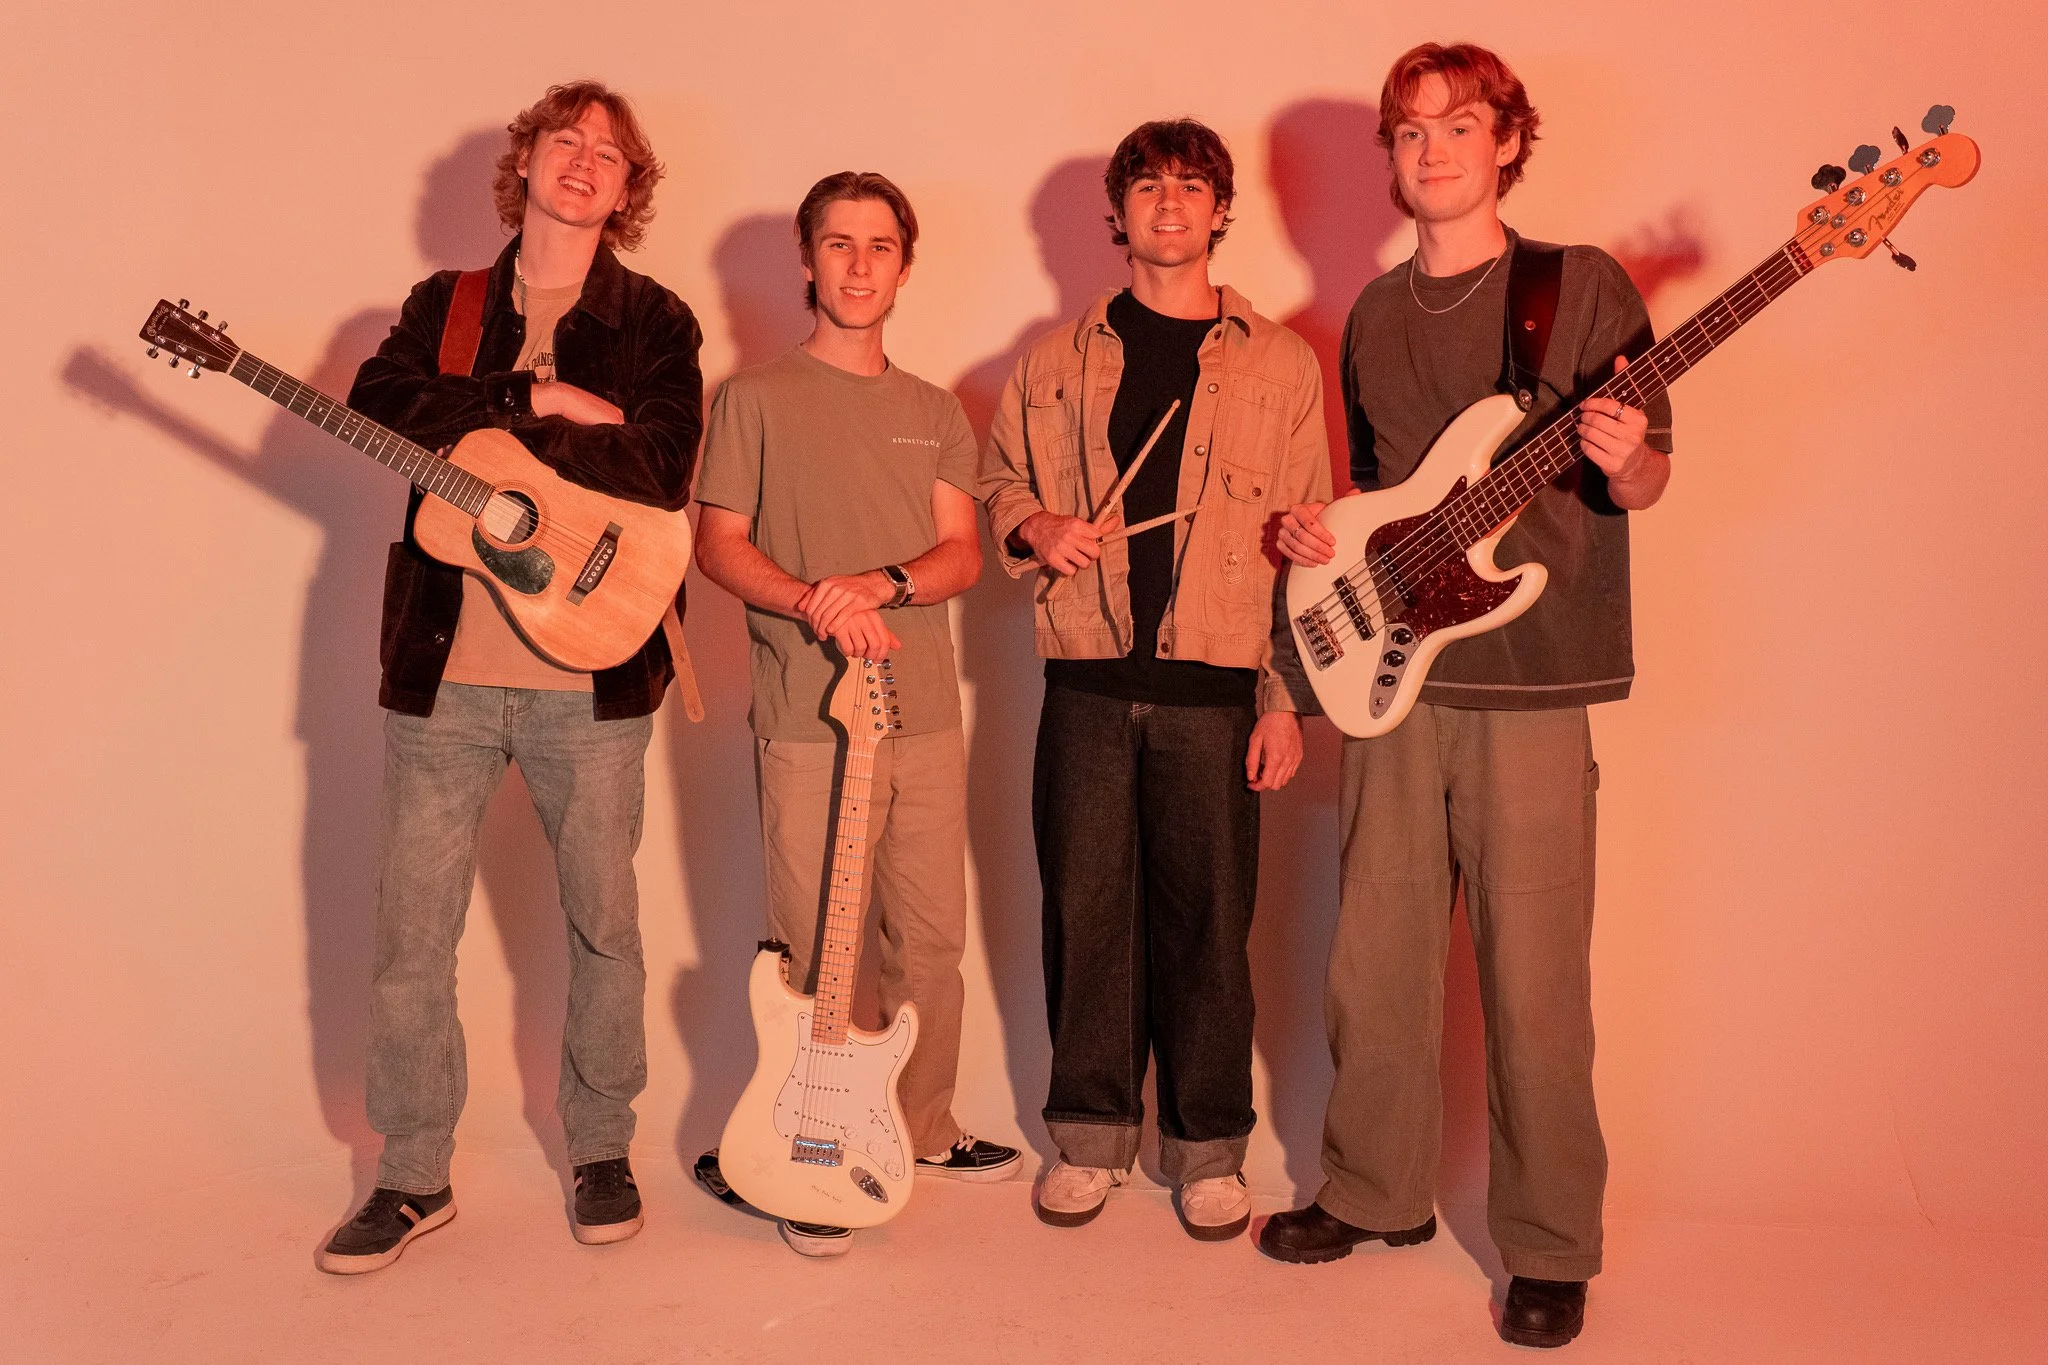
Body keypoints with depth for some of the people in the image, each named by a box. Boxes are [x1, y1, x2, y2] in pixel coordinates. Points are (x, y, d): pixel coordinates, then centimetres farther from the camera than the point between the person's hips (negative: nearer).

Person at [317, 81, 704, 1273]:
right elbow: (380, 404, -8)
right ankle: (414, 1177, 22)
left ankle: (603, 1151, 28)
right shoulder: (445, 305, 12)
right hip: (441, 671, 2)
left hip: (591, 674, -2)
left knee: (604, 924, 9)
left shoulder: (653, 323, 4)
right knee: (411, 931, 5)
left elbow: (658, 472, -12)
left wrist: (484, 434, -14)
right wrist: (538, 397, -14)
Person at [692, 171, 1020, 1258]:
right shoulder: (757, 397, 3)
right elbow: (718, 547, 0)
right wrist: (813, 602, -17)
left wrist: (881, 582, -12)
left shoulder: (934, 412, 15)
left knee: (931, 939, 11)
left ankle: (923, 1129, 28)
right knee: (816, 951, 0)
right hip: (806, 719, -4)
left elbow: (963, 553, 7)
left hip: (926, 716, 4)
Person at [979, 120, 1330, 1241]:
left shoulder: (1278, 363, 6)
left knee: (1209, 921, 3)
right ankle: (1091, 1134, 23)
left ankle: (1208, 1148, 20)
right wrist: (1035, 526, -3)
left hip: (1215, 689, -1)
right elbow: (997, 484, 21)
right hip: (1087, 684, 2)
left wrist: (1288, 698, -3)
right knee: (1085, 911, 6)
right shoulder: (1060, 359, 12)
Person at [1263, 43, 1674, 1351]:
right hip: (1394, 672, 5)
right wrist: (1324, 531, 3)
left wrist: (1623, 462, -22)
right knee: (1377, 960, 10)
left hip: (1528, 685, -5)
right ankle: (1378, 1192, 29)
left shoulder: (1585, 287, 0)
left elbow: (1647, 483, 0)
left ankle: (1550, 1250, 17)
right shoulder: (1374, 314, 15)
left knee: (1534, 983, 0)